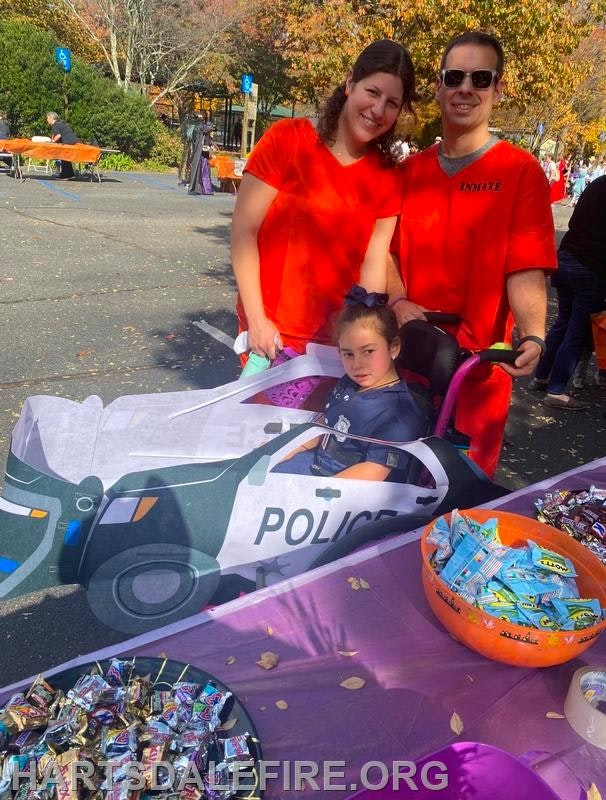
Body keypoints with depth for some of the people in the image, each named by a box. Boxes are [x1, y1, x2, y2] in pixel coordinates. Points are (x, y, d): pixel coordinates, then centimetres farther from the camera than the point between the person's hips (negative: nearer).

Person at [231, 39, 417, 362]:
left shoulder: (388, 177, 2)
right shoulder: (287, 139, -6)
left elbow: (374, 263, -3)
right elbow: (243, 230, -9)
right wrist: (257, 320, -14)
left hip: (339, 336, 3)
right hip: (271, 330, -2)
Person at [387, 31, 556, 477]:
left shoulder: (521, 171, -4)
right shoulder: (410, 170, 10)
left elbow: (526, 268, -11)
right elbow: (387, 248, 8)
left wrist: (532, 336, -28)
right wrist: (399, 303, -10)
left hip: (479, 361, -3)